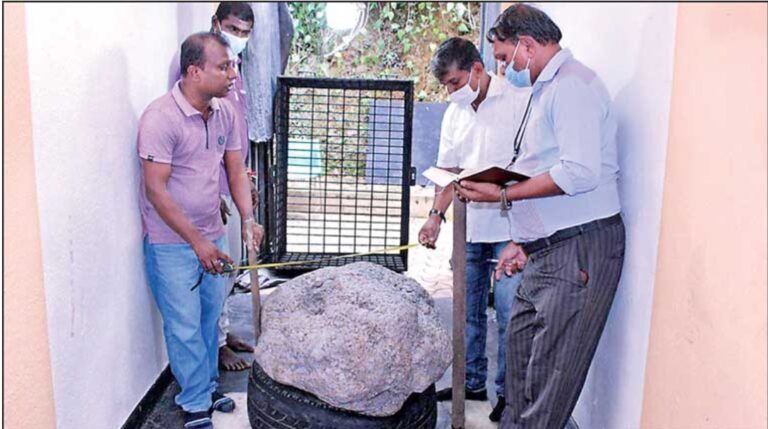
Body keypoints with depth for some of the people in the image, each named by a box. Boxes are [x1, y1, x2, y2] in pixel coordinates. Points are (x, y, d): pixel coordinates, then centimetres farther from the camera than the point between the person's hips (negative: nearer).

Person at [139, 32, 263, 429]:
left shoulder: (225, 112, 0)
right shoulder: (160, 118, -21)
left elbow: (236, 171, 6)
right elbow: (156, 190, -21)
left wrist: (248, 220, -9)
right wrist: (197, 242, -21)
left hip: (211, 236, 6)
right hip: (171, 243, -6)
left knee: (210, 318, 17)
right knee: (185, 328, 4)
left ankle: (207, 386, 36)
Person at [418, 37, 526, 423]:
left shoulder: (515, 102, -10)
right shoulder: (454, 113, 12)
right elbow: (447, 170, 13)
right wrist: (437, 214, 1)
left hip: (509, 227, -7)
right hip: (470, 227, 7)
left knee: (508, 313, -2)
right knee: (469, 310, 15)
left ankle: (508, 391, 15)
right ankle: (472, 382, 30)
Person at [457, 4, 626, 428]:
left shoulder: (572, 85, -12)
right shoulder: (544, 91, 20)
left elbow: (580, 172, -24)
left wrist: (503, 194, -16)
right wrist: (524, 243, 17)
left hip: (578, 250, -10)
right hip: (547, 250, 10)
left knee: (549, 368, -3)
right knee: (520, 345, 18)